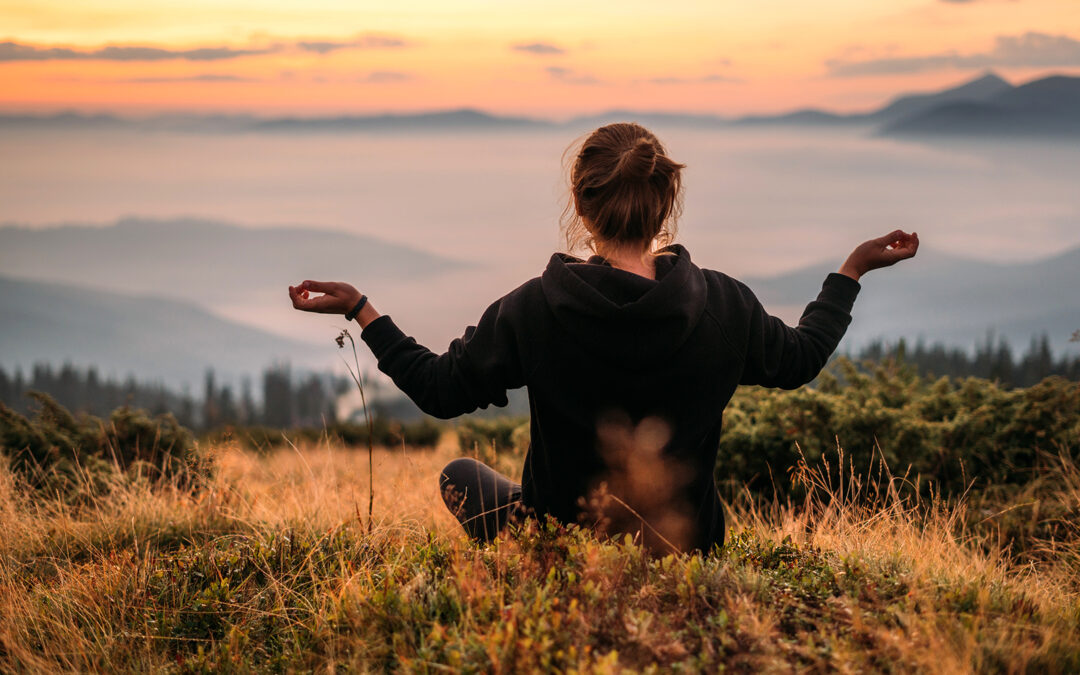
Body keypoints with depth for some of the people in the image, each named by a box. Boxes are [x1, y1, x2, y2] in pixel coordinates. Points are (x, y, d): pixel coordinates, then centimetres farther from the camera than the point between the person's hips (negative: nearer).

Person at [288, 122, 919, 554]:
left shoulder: (534, 309, -20)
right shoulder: (724, 304, -14)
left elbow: (440, 389, -9)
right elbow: (800, 357, 6)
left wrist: (359, 307, 0)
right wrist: (855, 269, 18)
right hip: (687, 547, 4)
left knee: (460, 475, 27)